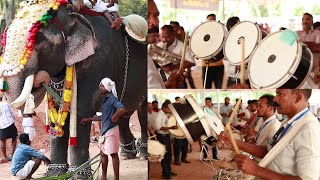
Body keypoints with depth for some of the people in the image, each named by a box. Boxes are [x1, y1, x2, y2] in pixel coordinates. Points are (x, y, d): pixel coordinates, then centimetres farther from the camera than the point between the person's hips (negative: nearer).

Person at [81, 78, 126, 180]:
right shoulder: (105, 99, 14)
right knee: (103, 153, 15)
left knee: (113, 154, -4)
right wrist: (90, 119, 27)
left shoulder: (112, 99, -15)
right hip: (104, 130, 10)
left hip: (111, 130, -10)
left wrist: (114, 117, -20)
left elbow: (122, 109, -34)